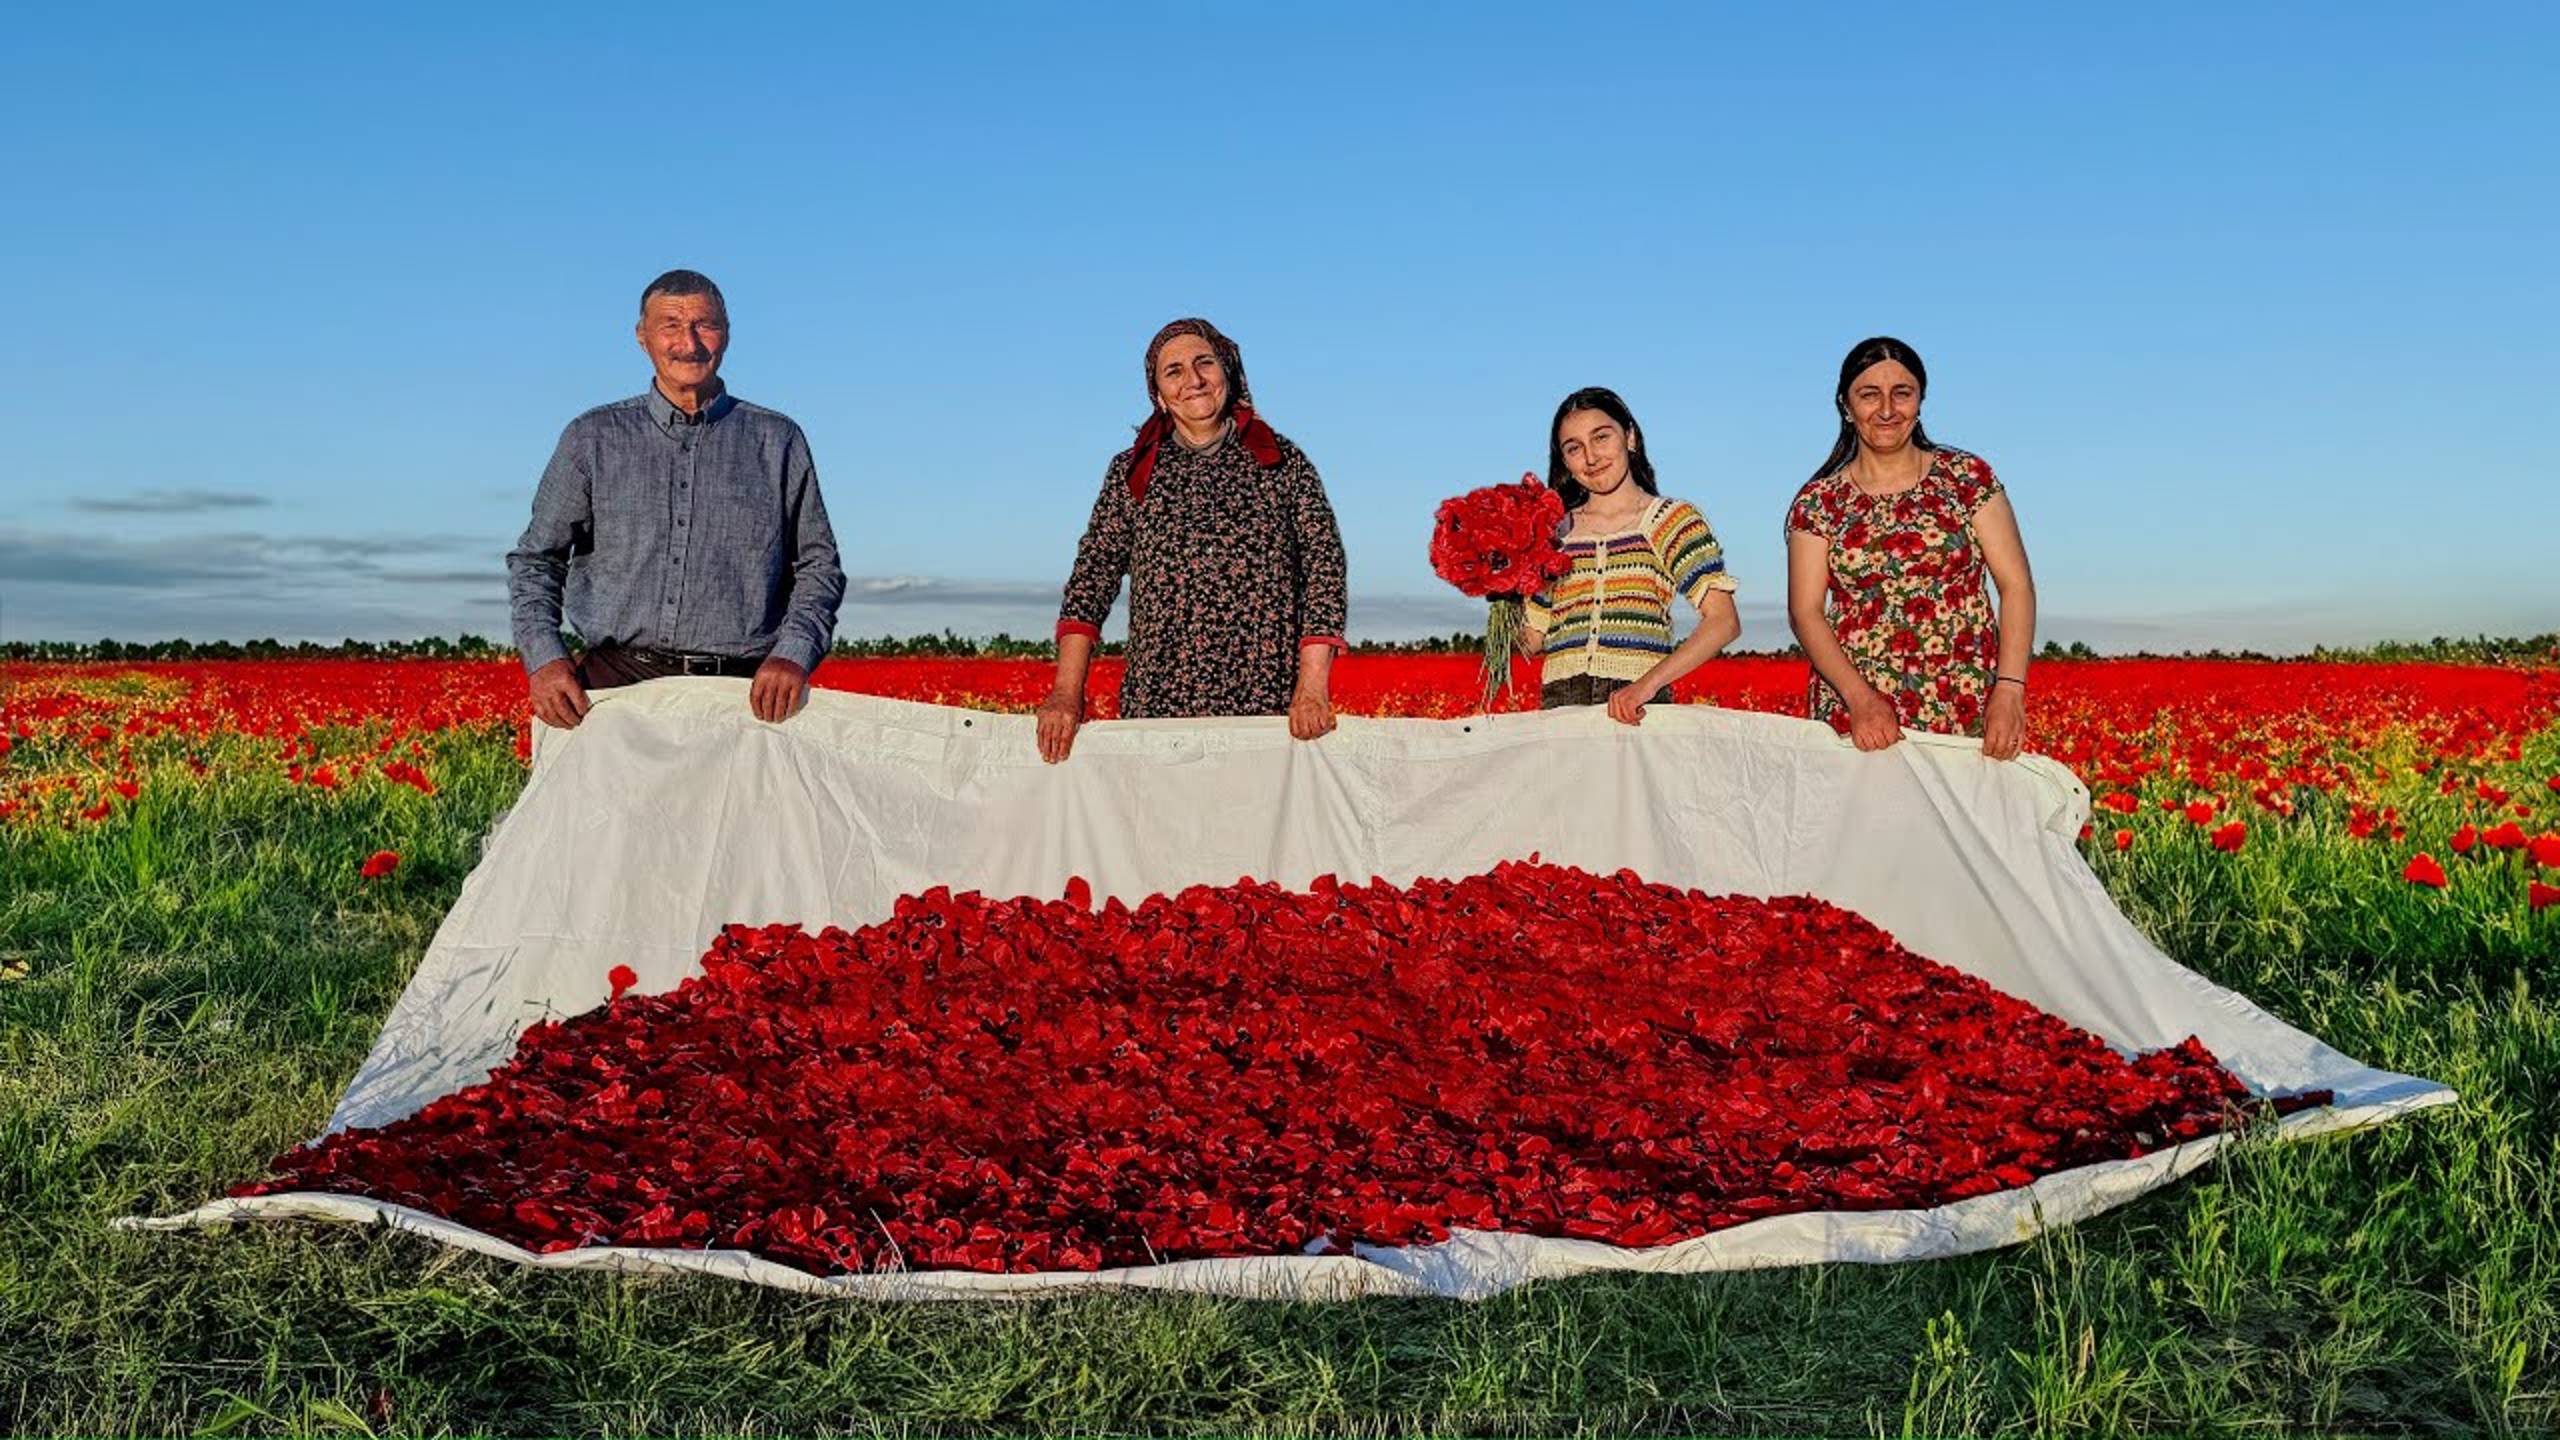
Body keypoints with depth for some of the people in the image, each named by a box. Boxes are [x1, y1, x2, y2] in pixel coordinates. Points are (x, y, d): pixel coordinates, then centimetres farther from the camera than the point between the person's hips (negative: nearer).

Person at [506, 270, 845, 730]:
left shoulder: (777, 441, 14)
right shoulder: (594, 438, 14)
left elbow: (819, 564, 14)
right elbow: (535, 559, 16)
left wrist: (793, 655, -4)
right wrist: (544, 658, -2)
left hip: (743, 692, 0)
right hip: (617, 683, 0)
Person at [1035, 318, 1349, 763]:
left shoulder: (1285, 464, 8)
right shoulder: (1131, 473, 11)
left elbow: (1324, 567, 2)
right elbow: (1093, 575, 3)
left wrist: (1312, 688, -10)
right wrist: (1067, 693, -9)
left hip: (1270, 708, -1)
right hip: (1159, 704, 1)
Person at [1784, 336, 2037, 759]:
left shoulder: (1968, 477, 6)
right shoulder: (1818, 502, 6)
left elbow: (2017, 585, 2)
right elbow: (1805, 612, -1)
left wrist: (2010, 689, -11)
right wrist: (1860, 698, -15)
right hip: (1854, 712, 0)